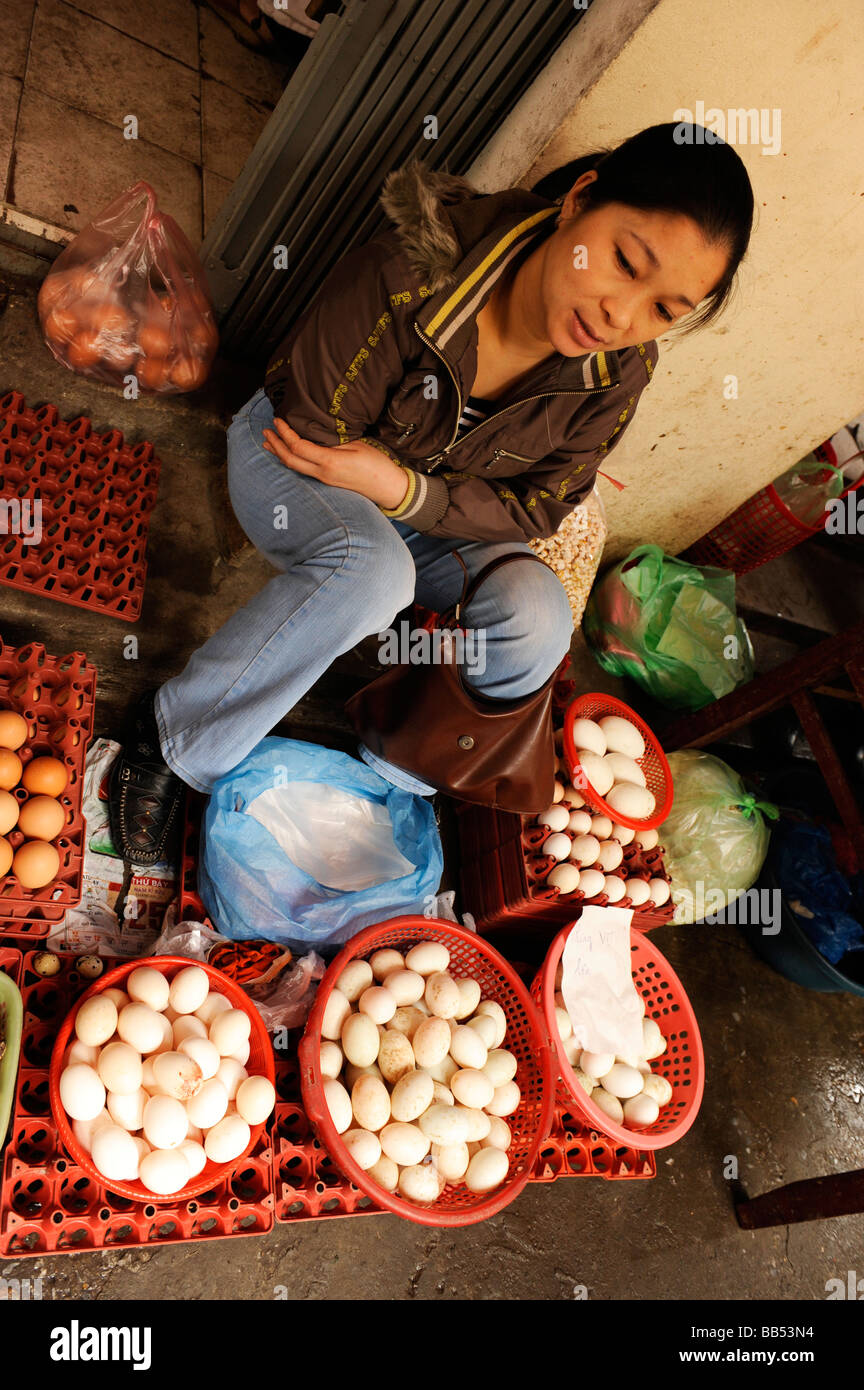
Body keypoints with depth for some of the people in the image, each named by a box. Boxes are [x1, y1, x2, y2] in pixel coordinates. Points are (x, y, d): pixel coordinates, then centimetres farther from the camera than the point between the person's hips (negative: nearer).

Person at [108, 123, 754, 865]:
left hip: (433, 514, 4)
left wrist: (404, 490, -26)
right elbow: (310, 428, -21)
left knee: (536, 615, -24)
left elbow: (536, 508, -12)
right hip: (291, 452, -3)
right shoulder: (415, 271, -32)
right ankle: (173, 742, -15)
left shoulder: (618, 373, -19)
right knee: (372, 569, -37)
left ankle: (388, 784, -2)